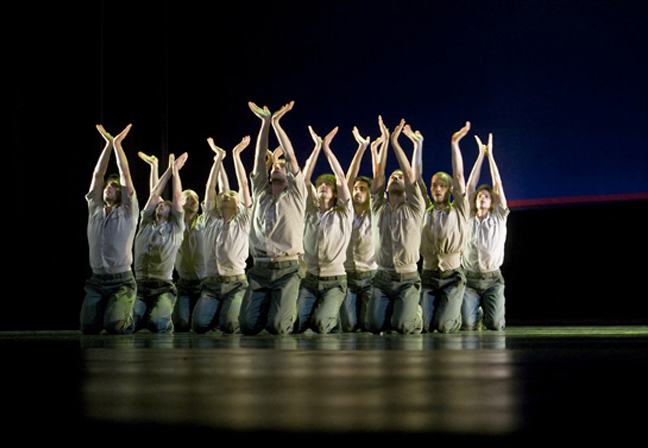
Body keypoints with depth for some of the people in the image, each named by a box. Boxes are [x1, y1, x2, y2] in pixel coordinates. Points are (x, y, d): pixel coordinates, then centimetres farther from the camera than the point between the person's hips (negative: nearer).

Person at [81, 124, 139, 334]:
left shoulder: (128, 213, 1)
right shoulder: (95, 210, 12)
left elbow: (126, 175, -3)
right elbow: (97, 175, 9)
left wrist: (117, 144, -1)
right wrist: (108, 144, 6)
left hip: (122, 281, -4)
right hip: (96, 281, 4)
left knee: (114, 325, -23)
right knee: (88, 327, -12)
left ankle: (126, 318, 12)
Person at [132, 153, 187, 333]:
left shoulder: (175, 229, 12)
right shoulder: (145, 225, 19)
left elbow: (177, 196, 10)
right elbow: (155, 194, 19)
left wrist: (176, 170, 17)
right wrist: (169, 170, 23)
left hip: (163, 287, -2)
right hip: (140, 286, 2)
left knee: (158, 324, -25)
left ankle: (166, 319, 10)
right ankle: (145, 317, 10)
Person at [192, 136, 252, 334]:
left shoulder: (242, 222, 9)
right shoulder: (211, 221, 15)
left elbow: (244, 185, 5)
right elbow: (211, 187, 13)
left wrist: (236, 154, 7)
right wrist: (219, 157, 14)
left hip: (235, 284, -2)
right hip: (211, 284, 2)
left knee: (229, 326, -26)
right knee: (200, 325, -21)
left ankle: (228, 312, 11)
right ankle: (217, 312, 13)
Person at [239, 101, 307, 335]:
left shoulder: (296, 195, 10)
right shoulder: (261, 194, 17)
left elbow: (291, 156, 6)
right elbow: (259, 158, 12)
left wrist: (277, 122, 8)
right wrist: (265, 122, 9)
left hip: (287, 270, -3)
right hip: (259, 271, 3)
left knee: (277, 326, -18)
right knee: (248, 325, -13)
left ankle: (288, 310, 16)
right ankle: (267, 306, 20)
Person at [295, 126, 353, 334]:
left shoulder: (343, 215, 5)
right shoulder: (310, 213, 12)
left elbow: (341, 177, 0)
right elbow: (305, 179, 6)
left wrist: (327, 148, 4)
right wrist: (317, 147, 4)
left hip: (334, 282, -3)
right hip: (309, 280, 3)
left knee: (319, 324, -26)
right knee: (297, 326, -16)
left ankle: (332, 312, 2)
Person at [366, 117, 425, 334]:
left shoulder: (414, 209, 6)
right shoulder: (379, 208, 12)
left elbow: (411, 175, -3)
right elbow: (378, 175, 3)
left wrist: (395, 142, -2)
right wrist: (384, 140, 0)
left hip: (408, 280, -2)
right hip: (382, 278, 2)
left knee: (403, 326, -21)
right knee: (375, 325, -16)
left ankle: (414, 312, 14)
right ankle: (390, 309, 18)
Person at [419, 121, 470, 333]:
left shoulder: (458, 212, 6)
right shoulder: (423, 212, 11)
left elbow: (458, 176, -2)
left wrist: (454, 144, -4)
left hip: (452, 276, -2)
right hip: (428, 276, 2)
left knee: (444, 326, -16)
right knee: (426, 326, -12)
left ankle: (455, 315, 20)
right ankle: (432, 308, 24)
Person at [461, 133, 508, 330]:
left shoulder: (499, 218, 10)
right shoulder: (469, 219, 11)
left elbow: (498, 185, 6)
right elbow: (470, 186, 10)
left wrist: (490, 155, 7)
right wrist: (480, 155, 11)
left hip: (492, 279, 0)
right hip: (470, 279, 1)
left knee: (495, 325, -19)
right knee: (466, 325, -19)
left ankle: (490, 310, 19)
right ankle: (477, 312, 18)